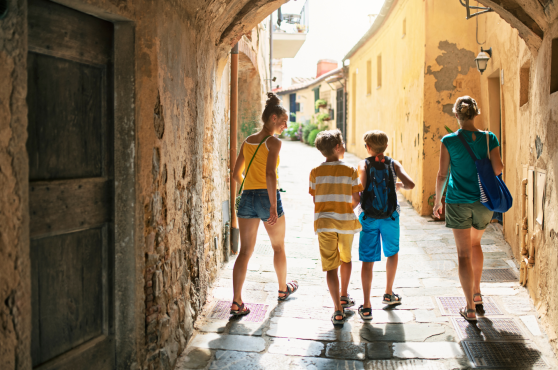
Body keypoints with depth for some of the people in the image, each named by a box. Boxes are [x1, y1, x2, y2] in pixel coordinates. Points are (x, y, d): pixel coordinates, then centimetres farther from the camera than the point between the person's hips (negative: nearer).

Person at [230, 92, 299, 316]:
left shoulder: (247, 142, 11)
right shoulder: (274, 142, -9)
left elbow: (236, 174, 14)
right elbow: (270, 174, -20)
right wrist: (273, 206, -21)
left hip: (247, 197, 5)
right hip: (266, 197, -5)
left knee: (245, 251, 2)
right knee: (278, 246, 18)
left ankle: (237, 302, -7)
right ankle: (283, 289, 37)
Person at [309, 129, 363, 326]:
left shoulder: (316, 172, 0)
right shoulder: (350, 171, -3)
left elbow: (315, 200, 4)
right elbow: (355, 200, -2)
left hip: (324, 222, 0)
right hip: (346, 221, 0)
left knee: (331, 266, -1)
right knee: (346, 259, 25)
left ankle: (338, 309, -11)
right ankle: (344, 296, 39)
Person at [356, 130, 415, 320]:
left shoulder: (363, 165, -1)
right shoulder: (394, 164, 2)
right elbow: (410, 184, -10)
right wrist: (400, 185, 11)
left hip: (368, 217, -1)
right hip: (390, 217, 1)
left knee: (368, 260, 2)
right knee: (392, 253, 24)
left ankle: (366, 307, -2)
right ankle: (388, 294, 35)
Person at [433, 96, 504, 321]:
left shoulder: (449, 141, -9)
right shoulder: (489, 139, -4)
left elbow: (442, 174, -7)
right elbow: (498, 169, -7)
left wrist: (437, 201, 5)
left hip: (458, 203, -3)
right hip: (483, 202, 3)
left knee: (464, 254, 2)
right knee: (475, 244, 27)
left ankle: (471, 309, 3)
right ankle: (476, 292, 35)